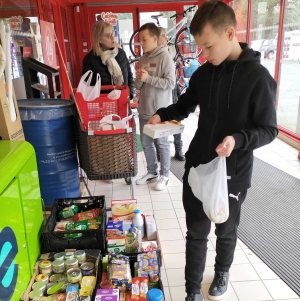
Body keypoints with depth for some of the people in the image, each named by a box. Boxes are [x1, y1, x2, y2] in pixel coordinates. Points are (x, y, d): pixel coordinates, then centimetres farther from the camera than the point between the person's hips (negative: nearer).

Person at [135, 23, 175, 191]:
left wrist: (148, 78, -19)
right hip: (144, 110, 7)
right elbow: (138, 86, 13)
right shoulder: (142, 59, 10)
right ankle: (152, 172, 31)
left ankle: (164, 175, 20)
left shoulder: (165, 57, -9)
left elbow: (170, 83, -17)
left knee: (162, 144, 6)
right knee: (146, 143, 14)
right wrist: (139, 78, -9)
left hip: (161, 111, -7)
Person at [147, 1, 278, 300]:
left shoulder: (258, 77, -15)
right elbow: (186, 104, 16)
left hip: (233, 174, -3)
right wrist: (162, 114, -3)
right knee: (196, 232, 12)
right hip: (197, 168, 4)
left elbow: (268, 130, -12)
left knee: (226, 231, 19)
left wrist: (238, 140, -31)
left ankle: (222, 272, 49)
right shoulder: (204, 73, -1)